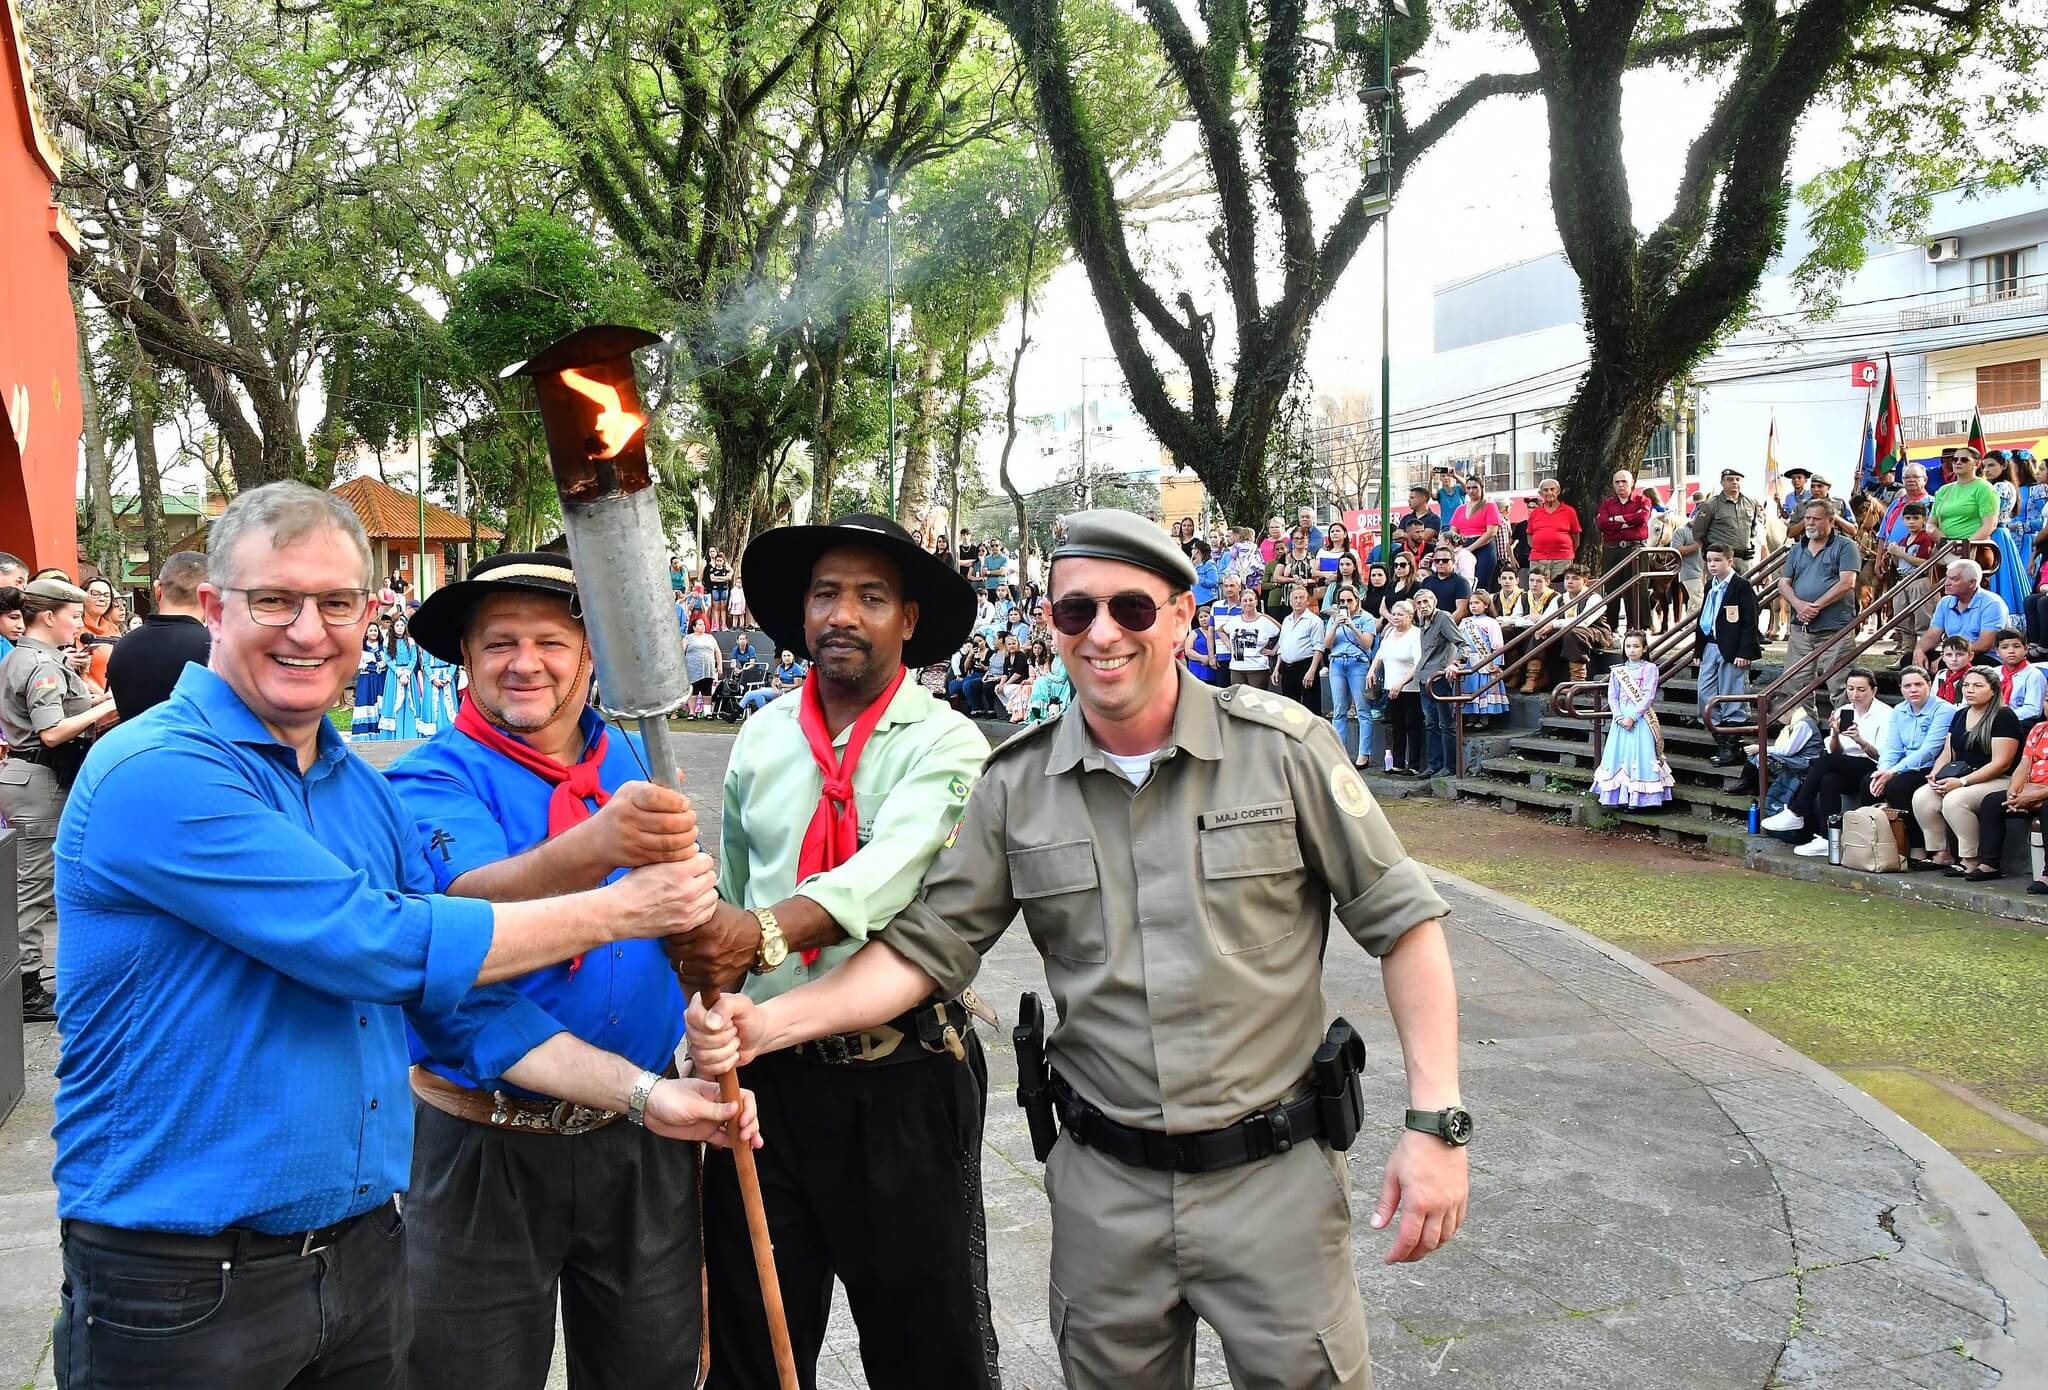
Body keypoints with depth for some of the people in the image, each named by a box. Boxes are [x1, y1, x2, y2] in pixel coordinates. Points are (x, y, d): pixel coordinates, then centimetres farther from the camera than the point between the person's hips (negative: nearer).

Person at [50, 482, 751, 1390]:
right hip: (182, 1282, -7)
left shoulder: (365, 794, 7)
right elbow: (380, 947, -24)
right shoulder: (157, 773, -18)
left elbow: (462, 1002, 9)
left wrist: (641, 1095, -1)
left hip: (364, 1249, 7)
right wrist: (618, 911, -17)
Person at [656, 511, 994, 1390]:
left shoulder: (945, 743, -9)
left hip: (904, 1079, -4)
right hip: (768, 1074, 4)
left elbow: (895, 865, -26)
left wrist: (766, 932, -41)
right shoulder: (761, 739, 7)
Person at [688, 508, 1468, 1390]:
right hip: (1105, 1186, 2)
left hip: (1272, 1176, -2)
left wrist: (1435, 1121, -10)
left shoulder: (1281, 747, -8)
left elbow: (1402, 921, -4)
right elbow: (926, 946, 0)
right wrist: (765, 1023, -15)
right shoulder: (1016, 787, -1)